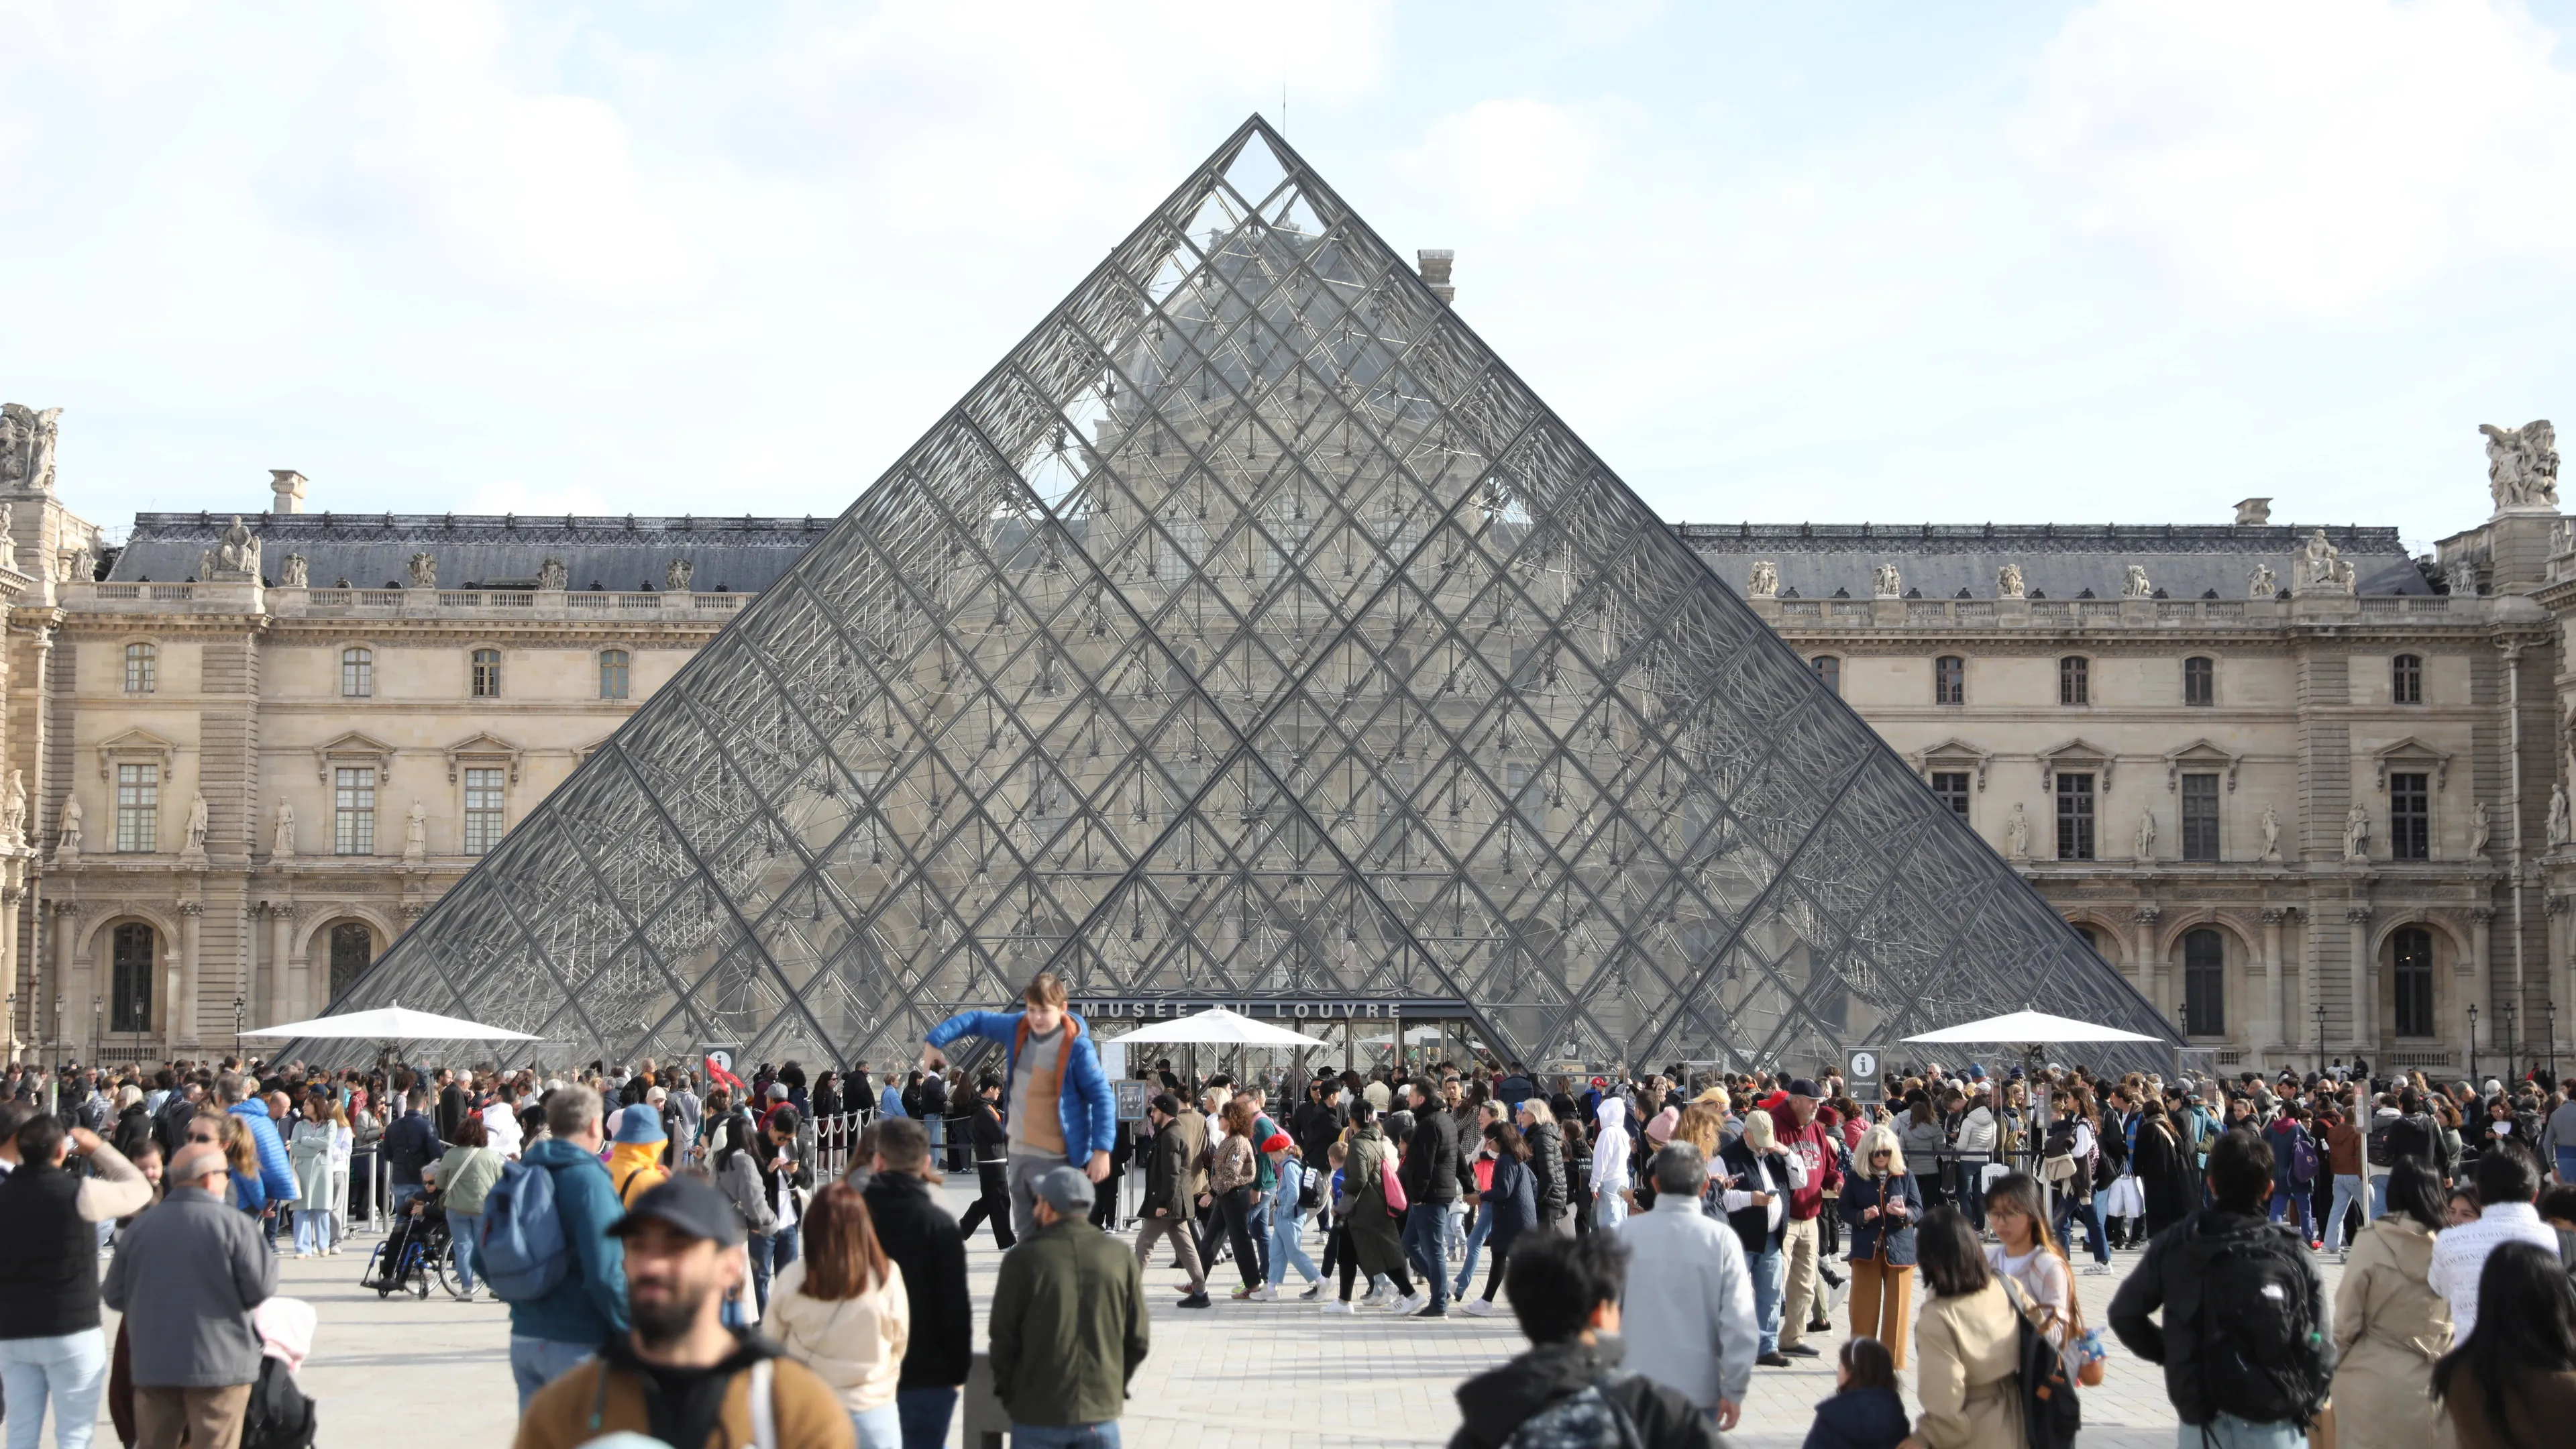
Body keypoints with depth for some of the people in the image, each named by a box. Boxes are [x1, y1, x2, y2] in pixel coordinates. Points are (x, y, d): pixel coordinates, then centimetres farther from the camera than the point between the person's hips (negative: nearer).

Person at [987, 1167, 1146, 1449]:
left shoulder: (1024, 1259, -9)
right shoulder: (1120, 1257, 0)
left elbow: (1003, 1337, -5)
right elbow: (1138, 1340, 4)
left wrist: (1007, 1392, 10)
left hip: (1038, 1414, -2)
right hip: (1101, 1411, 2)